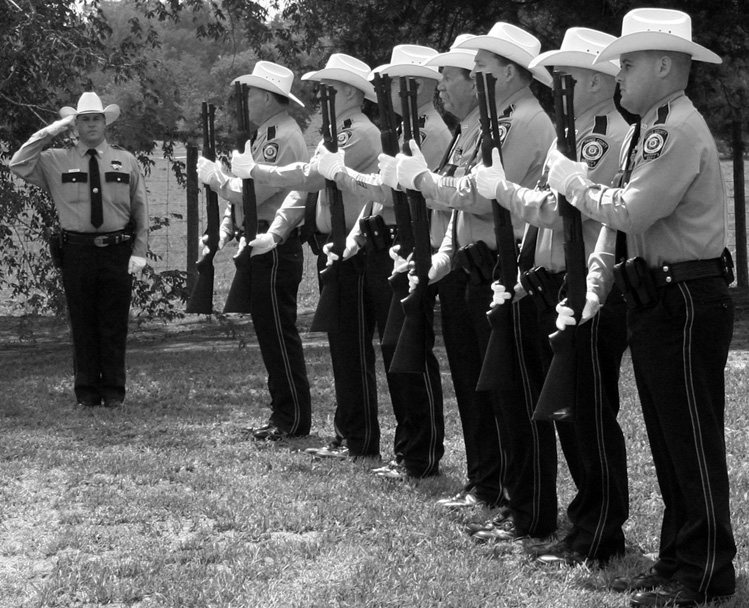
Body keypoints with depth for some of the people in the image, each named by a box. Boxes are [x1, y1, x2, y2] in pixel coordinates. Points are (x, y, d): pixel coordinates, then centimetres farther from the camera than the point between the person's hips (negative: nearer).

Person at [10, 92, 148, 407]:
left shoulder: (126, 161, 10)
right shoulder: (56, 161, 6)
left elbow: (141, 209, 10)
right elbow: (18, 165, -6)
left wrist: (139, 252, 1)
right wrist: (51, 131, -4)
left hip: (117, 251, 1)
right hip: (77, 250, 0)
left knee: (115, 325, 3)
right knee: (82, 323, 2)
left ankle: (113, 391, 10)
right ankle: (86, 391, 10)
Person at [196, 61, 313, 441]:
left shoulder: (283, 138, -16)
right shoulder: (261, 135, 17)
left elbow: (253, 191, -22)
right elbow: (243, 191, 19)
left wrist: (212, 175, -10)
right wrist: (227, 225, 5)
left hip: (276, 249, -10)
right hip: (259, 246, 10)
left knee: (278, 332, -6)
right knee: (269, 332, 13)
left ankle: (294, 419, 0)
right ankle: (282, 413, 20)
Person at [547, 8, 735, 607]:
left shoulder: (680, 129, -17)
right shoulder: (652, 127, 14)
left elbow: (633, 209, -24)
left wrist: (573, 181, -11)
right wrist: (604, 265, 6)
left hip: (687, 302, -10)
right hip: (658, 300, 10)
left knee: (693, 442, -3)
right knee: (670, 441, 15)